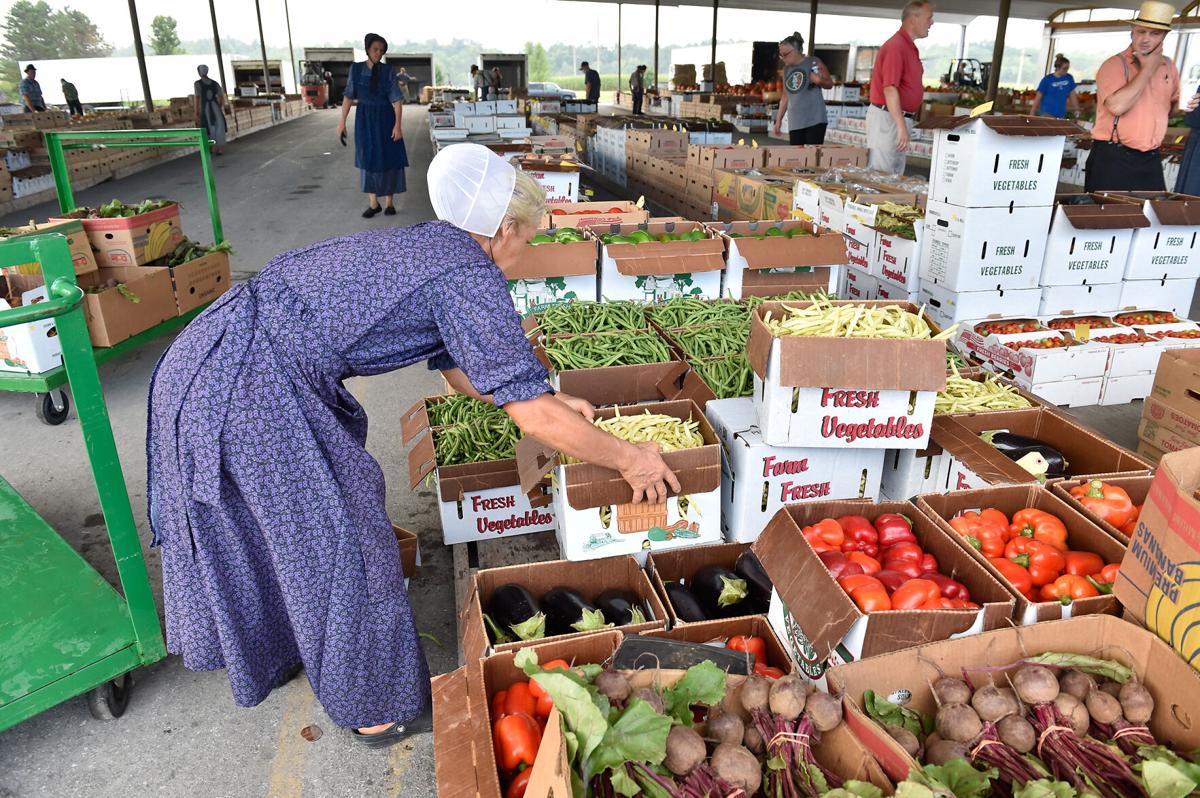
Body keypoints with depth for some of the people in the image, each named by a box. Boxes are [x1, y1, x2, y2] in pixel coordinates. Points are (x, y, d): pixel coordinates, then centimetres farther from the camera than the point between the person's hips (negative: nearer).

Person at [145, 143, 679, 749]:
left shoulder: (428, 245, 13)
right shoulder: (470, 275, -15)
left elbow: (463, 371, 21)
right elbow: (531, 416, -17)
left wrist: (552, 401, 25)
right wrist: (629, 459, -5)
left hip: (208, 359, 10)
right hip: (246, 388, -10)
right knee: (341, 535, 5)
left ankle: (272, 644, 52)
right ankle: (378, 709, 26)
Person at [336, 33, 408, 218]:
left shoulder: (388, 70, -7)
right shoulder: (356, 68, 0)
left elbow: (397, 99, -10)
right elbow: (348, 96, 4)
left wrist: (398, 124, -19)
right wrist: (342, 121, 1)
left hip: (386, 119, -2)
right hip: (365, 120, 2)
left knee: (389, 158, 1)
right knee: (368, 159, 4)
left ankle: (389, 202, 13)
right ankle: (373, 203, 12)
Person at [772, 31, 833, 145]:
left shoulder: (814, 62, -1)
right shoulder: (786, 69, 14)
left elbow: (830, 83, 6)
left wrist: (819, 80, -15)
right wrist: (778, 119, 16)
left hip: (814, 119, -4)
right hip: (795, 122, 5)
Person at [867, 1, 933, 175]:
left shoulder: (910, 46, 15)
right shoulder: (896, 46, -15)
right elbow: (889, 89, -24)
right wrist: (902, 126, -28)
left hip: (900, 118, 10)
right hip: (887, 118, -10)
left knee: (895, 175, 12)